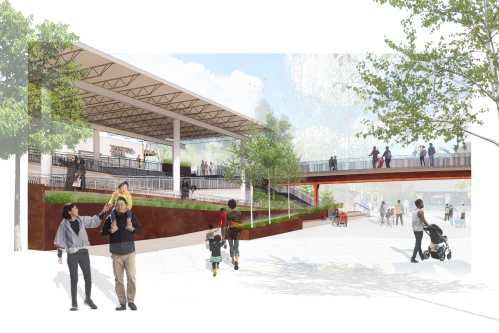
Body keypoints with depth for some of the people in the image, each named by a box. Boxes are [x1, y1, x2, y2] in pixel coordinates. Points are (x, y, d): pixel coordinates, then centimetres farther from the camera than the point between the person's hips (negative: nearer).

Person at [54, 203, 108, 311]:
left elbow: (94, 221, 9)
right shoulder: (64, 224, -6)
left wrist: (103, 211, -2)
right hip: (72, 254, -3)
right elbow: (59, 240, -3)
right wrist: (60, 256, -4)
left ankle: (88, 299, 25)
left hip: (84, 253, 3)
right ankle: (74, 303, 15)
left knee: (88, 277, 6)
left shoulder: (82, 220, 2)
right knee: (74, 279, 2)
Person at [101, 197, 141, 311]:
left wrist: (133, 229, -11)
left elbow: (139, 227, 9)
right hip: (116, 254, 1)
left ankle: (131, 301, 12)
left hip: (129, 252, -1)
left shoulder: (131, 215, -2)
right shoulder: (111, 218, -2)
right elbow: (103, 232, 4)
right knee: (118, 279, 6)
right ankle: (122, 303, 18)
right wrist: (110, 230, -15)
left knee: (131, 277, -5)